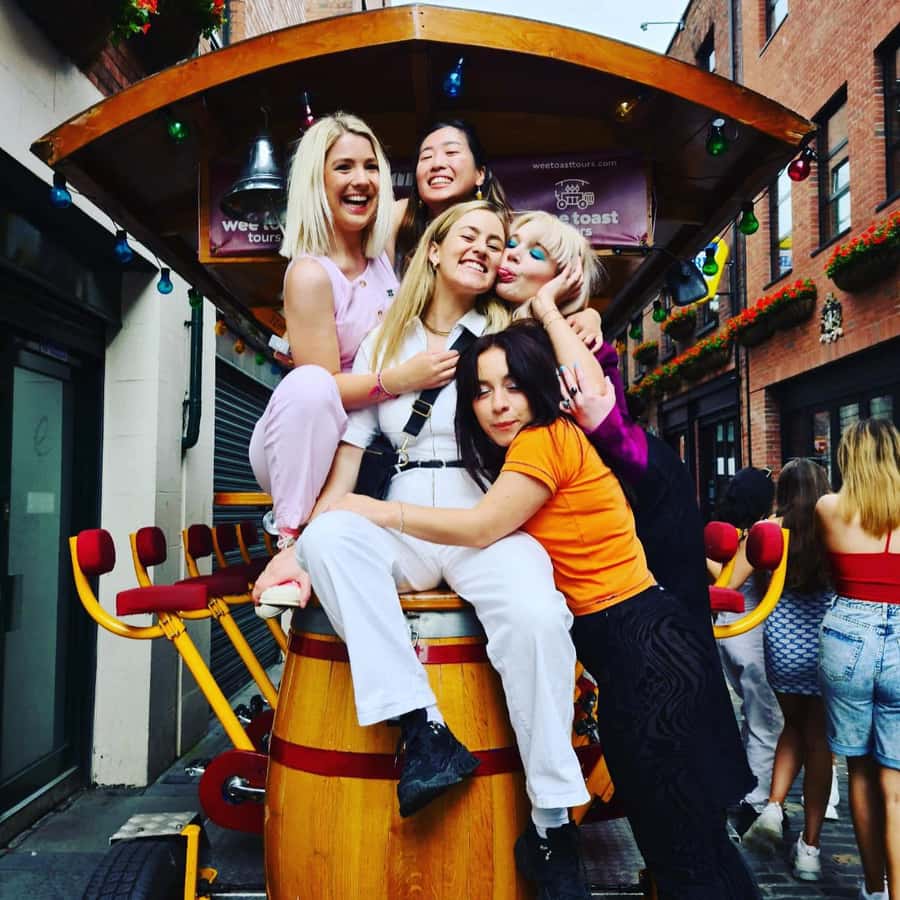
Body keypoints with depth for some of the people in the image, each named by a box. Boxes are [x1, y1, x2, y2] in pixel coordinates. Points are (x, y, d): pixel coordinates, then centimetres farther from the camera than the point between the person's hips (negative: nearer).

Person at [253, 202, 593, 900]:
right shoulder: (383, 343, 17)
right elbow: (348, 454, 8)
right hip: (402, 523, 2)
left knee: (535, 615, -32)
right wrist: (302, 546, -4)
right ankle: (424, 732, -28)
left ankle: (553, 824, -15)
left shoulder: (510, 335, 15)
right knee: (329, 538, -31)